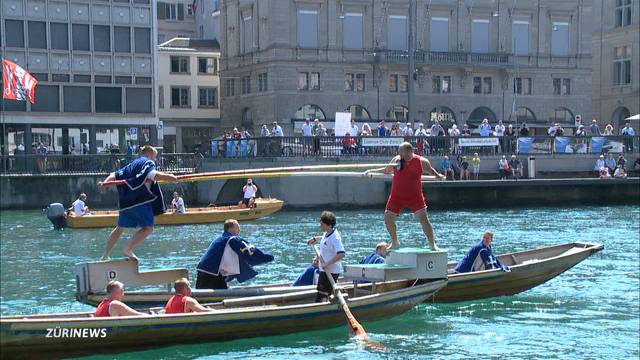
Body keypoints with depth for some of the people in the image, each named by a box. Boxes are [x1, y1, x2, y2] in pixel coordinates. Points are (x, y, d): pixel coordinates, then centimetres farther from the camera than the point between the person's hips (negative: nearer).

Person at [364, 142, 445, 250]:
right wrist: (371, 171, 15)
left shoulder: (421, 161, -7)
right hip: (397, 197, 3)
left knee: (423, 218, -13)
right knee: (388, 218, 2)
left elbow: (430, 170, 10)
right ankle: (395, 242, 25)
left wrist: (438, 176, -8)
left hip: (414, 197, -3)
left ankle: (432, 244, -2)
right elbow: (387, 170, 17)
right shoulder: (396, 160, -1)